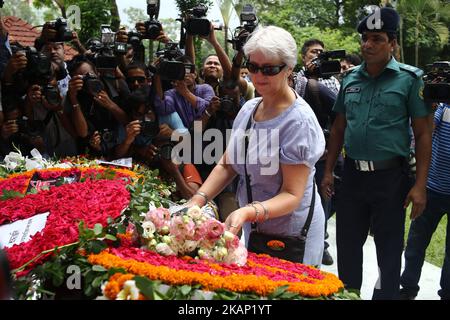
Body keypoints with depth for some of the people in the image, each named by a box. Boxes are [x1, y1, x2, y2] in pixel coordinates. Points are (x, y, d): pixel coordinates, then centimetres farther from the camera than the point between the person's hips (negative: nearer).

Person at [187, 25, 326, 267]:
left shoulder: (298, 120, -22)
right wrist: (198, 199, -13)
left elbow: (292, 195, -24)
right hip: (253, 230, 7)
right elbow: (226, 166, 3)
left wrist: (248, 212, -40)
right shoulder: (249, 108, 0)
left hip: (290, 236, -7)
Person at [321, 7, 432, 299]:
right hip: (353, 173, 4)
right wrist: (328, 171, 10)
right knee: (347, 244, 14)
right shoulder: (350, 79, 7)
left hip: (390, 176, -4)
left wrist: (420, 185, -12)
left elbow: (423, 134, -7)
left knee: (389, 250, 7)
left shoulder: (410, 79, -6)